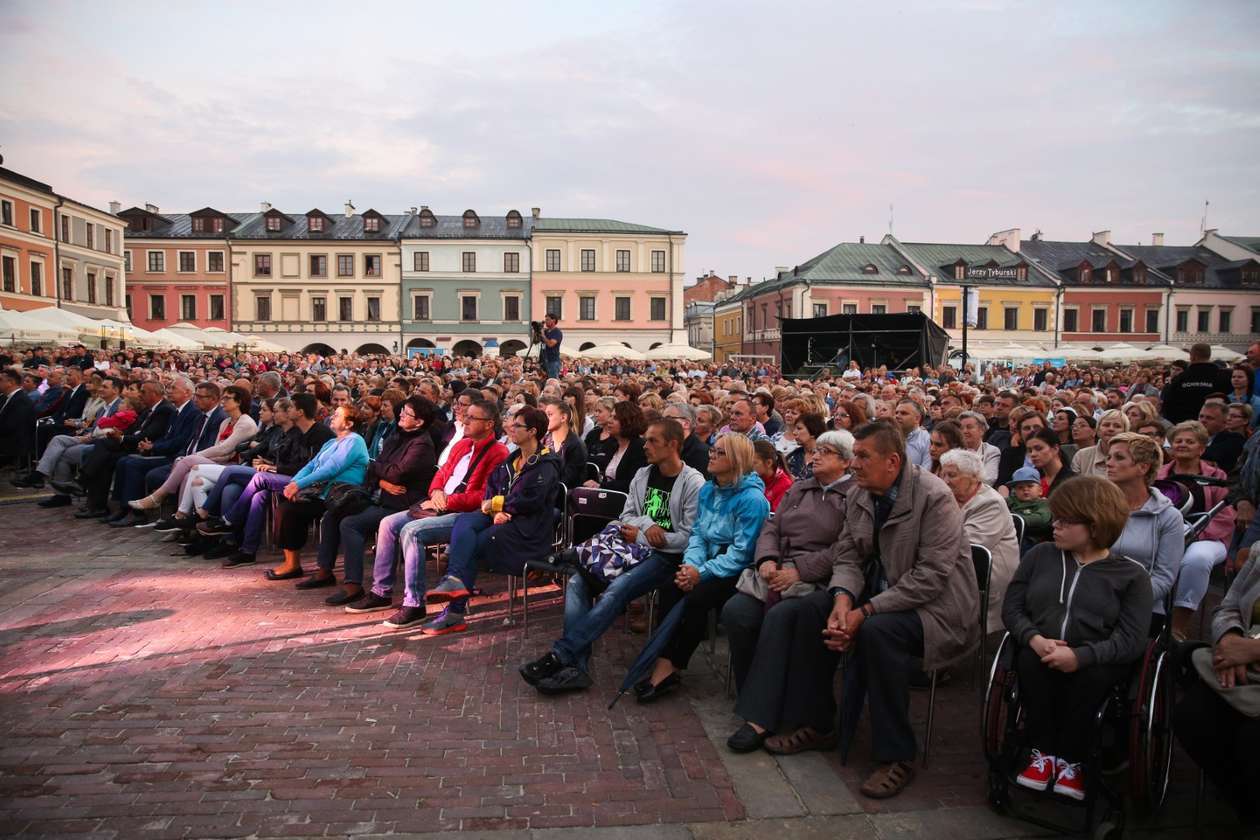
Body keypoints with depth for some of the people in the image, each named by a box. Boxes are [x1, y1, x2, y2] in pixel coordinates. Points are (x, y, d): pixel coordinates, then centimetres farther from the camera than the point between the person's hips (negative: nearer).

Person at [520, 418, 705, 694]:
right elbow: (627, 516, 15)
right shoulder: (642, 476, 15)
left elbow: (690, 537, -12)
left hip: (667, 556, -6)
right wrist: (646, 525, -9)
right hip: (636, 548, 7)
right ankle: (576, 667, -24)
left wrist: (640, 536, -9)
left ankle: (560, 655, -29)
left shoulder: (693, 483, -7)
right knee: (577, 581, -17)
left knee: (616, 590, -32)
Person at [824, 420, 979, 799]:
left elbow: (930, 575, -24)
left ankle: (896, 758, -18)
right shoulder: (860, 496, 3)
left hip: (935, 604, -7)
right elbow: (847, 555, 4)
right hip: (881, 596, 7)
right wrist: (843, 598, -19)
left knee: (877, 630, -34)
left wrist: (867, 611, -27)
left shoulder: (934, 497, -19)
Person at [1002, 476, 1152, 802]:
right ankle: (1043, 752, -13)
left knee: (1090, 675, -35)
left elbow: (1132, 640, -10)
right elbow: (1011, 606, 5)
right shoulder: (1040, 555, 9)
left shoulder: (1131, 574, 1)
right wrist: (1034, 638, -17)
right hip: (1040, 652, 2)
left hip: (1094, 662, -2)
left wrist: (1080, 656, -27)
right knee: (1030, 661, -32)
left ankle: (1071, 760, -15)